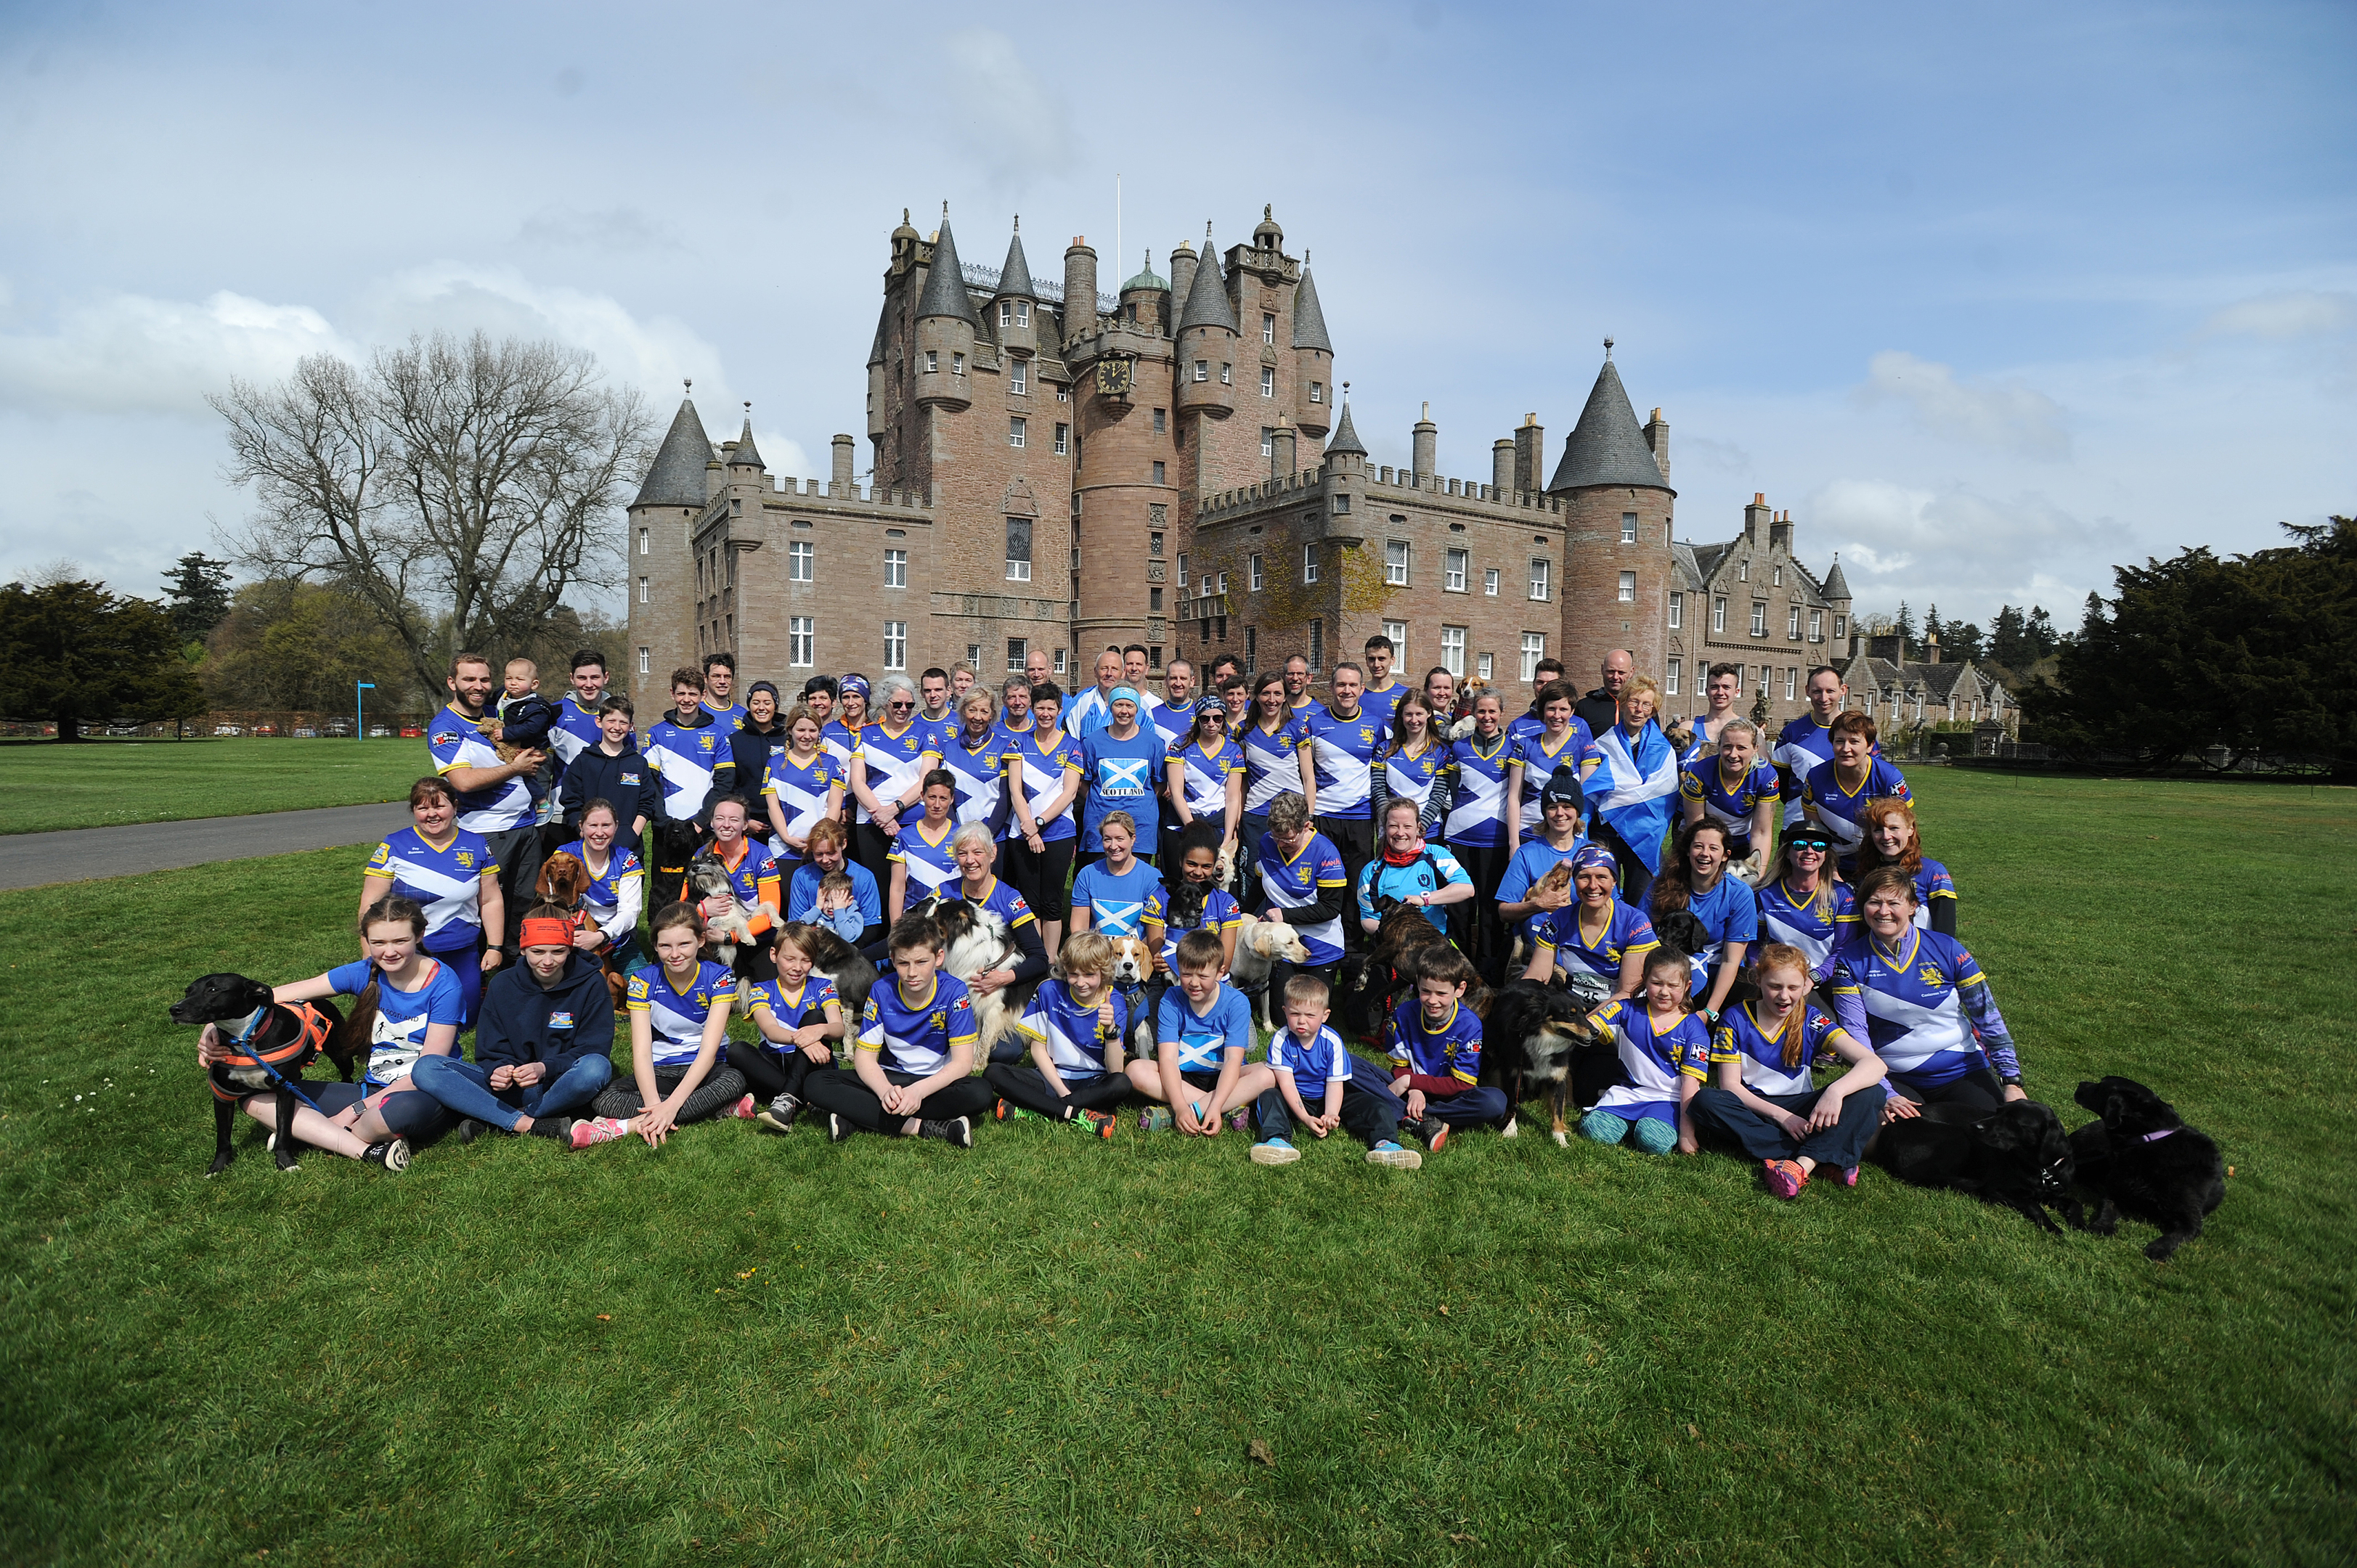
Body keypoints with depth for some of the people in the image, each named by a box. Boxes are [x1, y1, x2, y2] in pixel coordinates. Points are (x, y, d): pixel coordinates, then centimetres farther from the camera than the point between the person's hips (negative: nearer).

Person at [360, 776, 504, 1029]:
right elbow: (371, 904, -3)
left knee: (463, 1021, 3)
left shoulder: (476, 846, 3)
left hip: (462, 955, 2)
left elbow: (491, 900, 7)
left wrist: (494, 947, 1)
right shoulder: (395, 846, -3)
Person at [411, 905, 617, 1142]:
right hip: (512, 1087, 3)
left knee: (597, 1067, -38)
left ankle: (489, 1121, -22)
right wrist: (498, 1070, -23)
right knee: (425, 1069, -18)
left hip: (562, 1088, -3)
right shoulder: (503, 986, 4)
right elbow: (491, 1052, 2)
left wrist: (545, 1068, -27)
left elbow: (595, 1050, -9)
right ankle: (528, 1124, -28)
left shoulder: (591, 984, -4)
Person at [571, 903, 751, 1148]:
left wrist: (671, 1105, -31)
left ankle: (627, 1125, -32)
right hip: (659, 1072, 2)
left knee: (734, 1080, -36)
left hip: (704, 1071, -1)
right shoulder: (643, 980, -7)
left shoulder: (718, 977, -11)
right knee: (603, 1100, -27)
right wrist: (654, 1105, -32)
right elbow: (641, 1051, -15)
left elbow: (709, 1050, -18)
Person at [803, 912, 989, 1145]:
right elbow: (864, 1056, -8)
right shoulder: (882, 992, -8)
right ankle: (923, 1127, -30)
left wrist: (919, 1090, -34)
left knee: (980, 1093, -35)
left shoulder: (954, 992, -14)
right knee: (815, 1085, -20)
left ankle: (858, 1118, -29)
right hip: (889, 1079, 2)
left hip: (936, 1082, -2)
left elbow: (963, 1062, -18)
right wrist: (885, 1090, -30)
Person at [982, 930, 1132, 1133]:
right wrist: (1062, 1091, -11)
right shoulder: (1049, 991, -5)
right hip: (1051, 1078, 2)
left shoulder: (1114, 1005, -10)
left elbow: (1115, 1071, -17)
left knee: (1122, 1084, -34)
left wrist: (1111, 1029, -35)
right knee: (993, 1073, -21)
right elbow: (1038, 1048, 0)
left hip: (1093, 1084, -2)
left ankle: (1032, 1110, -26)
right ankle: (1076, 1114, -29)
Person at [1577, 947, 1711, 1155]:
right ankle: (1629, 1122, 7)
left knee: (1654, 1140, -31)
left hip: (1668, 1099, -2)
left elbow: (1691, 1082, -7)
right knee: (1594, 1129, -22)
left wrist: (1687, 1132, -12)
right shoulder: (1628, 1010, 4)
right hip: (1628, 1092, 2)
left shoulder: (1692, 1028, -1)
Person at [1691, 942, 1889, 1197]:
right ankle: (1827, 1156, -32)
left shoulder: (1811, 1021, -3)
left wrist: (1836, 1090, -35)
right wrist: (1781, 1116, -22)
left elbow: (1874, 1064, -15)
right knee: (1705, 1100, -34)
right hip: (1752, 1109, -1)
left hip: (1799, 1109, 1)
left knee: (1871, 1093, -22)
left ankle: (1803, 1163, -40)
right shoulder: (1735, 1019, -4)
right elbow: (1730, 1085, -8)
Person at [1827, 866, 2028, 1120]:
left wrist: (2012, 1082, -5)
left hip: (1963, 1072, 2)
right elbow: (1855, 1034, -8)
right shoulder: (1850, 962, -4)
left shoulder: (1947, 950, -3)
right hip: (1895, 1080, -2)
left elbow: (1989, 1018, 2)